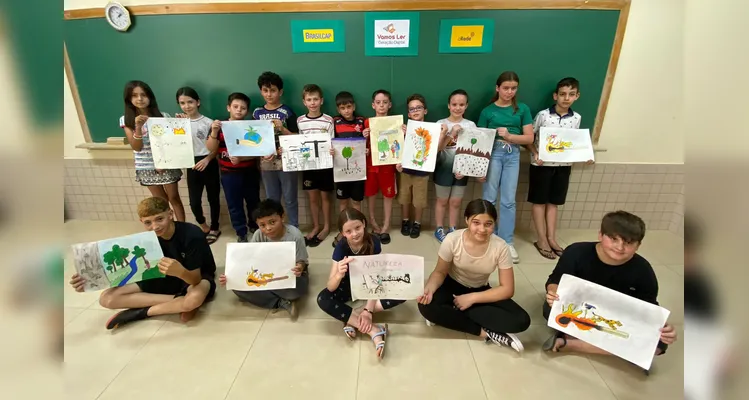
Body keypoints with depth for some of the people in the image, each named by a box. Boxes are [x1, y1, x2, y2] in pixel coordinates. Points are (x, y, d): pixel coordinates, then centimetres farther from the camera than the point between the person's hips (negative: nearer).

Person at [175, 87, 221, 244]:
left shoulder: (208, 122, -5)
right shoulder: (179, 122, 5)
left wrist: (207, 159, -19)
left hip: (209, 164, -3)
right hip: (192, 166, 3)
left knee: (213, 198, 8)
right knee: (194, 202, 3)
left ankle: (214, 229, 25)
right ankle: (204, 228, 27)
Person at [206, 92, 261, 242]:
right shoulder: (219, 127, -1)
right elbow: (211, 149, -6)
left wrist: (241, 158, -26)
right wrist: (214, 132, -20)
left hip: (250, 172, 0)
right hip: (229, 174, 1)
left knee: (253, 201, 16)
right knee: (234, 205, 8)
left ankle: (254, 227, 38)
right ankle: (241, 233, 22)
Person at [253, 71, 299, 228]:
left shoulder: (287, 111, -3)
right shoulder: (257, 113, 7)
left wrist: (282, 128, -18)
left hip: (286, 161, -3)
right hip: (266, 163, 4)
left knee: (290, 199, 7)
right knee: (271, 199, 14)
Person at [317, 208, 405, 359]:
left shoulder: (373, 242, -24)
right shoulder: (341, 247, -24)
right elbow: (330, 288, -30)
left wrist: (368, 310, -35)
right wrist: (339, 274, -53)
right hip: (350, 284, 0)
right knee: (322, 299, -30)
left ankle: (353, 319, -23)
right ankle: (374, 331, -33)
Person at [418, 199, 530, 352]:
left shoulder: (500, 247, -22)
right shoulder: (452, 240, -24)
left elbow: (507, 289, -15)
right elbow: (440, 272, -12)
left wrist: (472, 298, -24)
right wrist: (429, 288, -34)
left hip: (480, 291, 1)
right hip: (453, 286, 0)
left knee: (522, 320, -22)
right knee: (426, 306, -32)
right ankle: (485, 332, -19)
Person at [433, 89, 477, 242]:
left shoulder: (471, 125, 0)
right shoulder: (441, 124, -6)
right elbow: (437, 148, -13)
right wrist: (451, 134, -24)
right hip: (444, 168, -2)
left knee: (456, 202, 12)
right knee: (442, 201, 11)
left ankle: (452, 230, 28)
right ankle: (439, 229, 27)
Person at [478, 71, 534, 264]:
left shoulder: (522, 109, 6)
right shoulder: (487, 111, 1)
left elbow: (529, 138, 3)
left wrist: (509, 136, -13)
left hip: (513, 155, 2)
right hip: (493, 154, -1)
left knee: (508, 200, 5)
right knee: (489, 197, 3)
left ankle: (507, 242, 14)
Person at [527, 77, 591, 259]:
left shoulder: (576, 118, 3)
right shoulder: (543, 115, -10)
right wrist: (535, 154, -19)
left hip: (564, 165, 4)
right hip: (542, 164, -4)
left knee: (553, 202, 12)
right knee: (540, 201, 4)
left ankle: (551, 238, 22)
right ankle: (542, 240, 13)